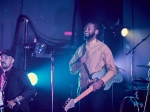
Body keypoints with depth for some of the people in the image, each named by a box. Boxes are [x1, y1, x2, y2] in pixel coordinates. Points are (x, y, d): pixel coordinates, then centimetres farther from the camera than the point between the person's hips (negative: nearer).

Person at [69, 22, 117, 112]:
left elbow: (112, 70, -7)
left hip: (98, 90, -4)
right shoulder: (80, 49, 14)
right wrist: (79, 63, -6)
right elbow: (72, 70, 14)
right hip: (83, 90, 5)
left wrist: (101, 81, -21)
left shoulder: (103, 47, -1)